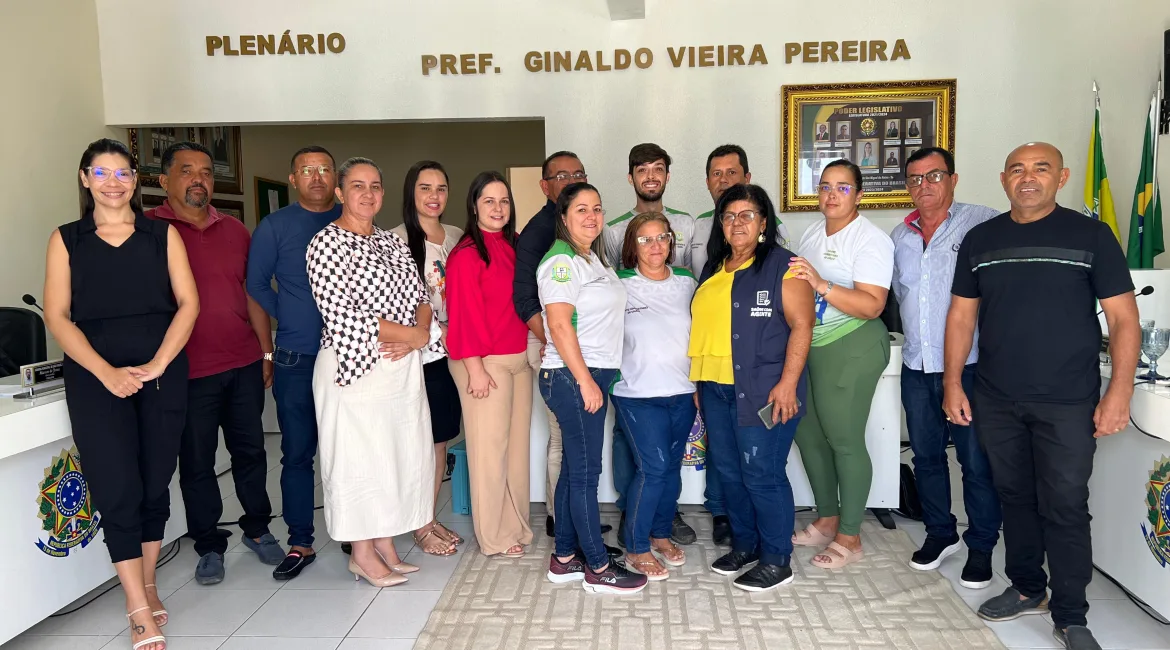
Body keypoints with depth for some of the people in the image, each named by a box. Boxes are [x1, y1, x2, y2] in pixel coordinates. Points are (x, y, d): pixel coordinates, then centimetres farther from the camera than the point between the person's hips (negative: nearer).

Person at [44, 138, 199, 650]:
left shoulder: (163, 235, 8)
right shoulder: (66, 240, 7)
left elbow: (188, 303, 1)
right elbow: (57, 316, 0)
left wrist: (157, 364, -10)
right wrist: (106, 373, -12)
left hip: (162, 373, 1)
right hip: (95, 377, -1)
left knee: (155, 483, 6)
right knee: (117, 487, -7)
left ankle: (146, 584, 24)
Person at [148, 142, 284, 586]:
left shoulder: (235, 231, 10)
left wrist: (266, 352, 11)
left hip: (244, 365, 4)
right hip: (188, 371, -3)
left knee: (250, 450, 13)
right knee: (196, 462, 8)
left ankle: (257, 528, 31)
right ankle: (209, 546, 23)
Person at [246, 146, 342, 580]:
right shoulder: (274, 227, 4)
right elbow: (256, 285, 6)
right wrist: (291, 320, 0)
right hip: (296, 360, -1)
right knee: (297, 451, 3)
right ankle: (300, 543, 14)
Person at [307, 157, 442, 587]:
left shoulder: (392, 242, 14)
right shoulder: (326, 243, -7)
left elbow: (422, 293, 12)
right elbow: (340, 314, -17)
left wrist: (420, 334, -10)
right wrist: (409, 332, -14)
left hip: (404, 366, 7)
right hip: (355, 366, -7)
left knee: (401, 452, 10)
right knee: (358, 455, 1)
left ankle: (385, 546, 23)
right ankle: (362, 554, 15)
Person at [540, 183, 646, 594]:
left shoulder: (593, 259, 17)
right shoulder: (561, 261, -12)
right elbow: (559, 325, -19)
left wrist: (596, 379, 15)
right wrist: (585, 381, -20)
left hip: (593, 375, 9)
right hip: (572, 377, -9)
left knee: (575, 468, 13)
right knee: (585, 472, -3)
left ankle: (564, 559, 22)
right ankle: (598, 569, 7)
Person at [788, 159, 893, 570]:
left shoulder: (871, 240, -10)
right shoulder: (812, 234, 14)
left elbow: (872, 305, -21)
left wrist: (821, 285, -31)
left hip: (851, 347, -8)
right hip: (807, 346, 8)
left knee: (844, 439, -3)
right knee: (807, 434, 11)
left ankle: (850, 537, 12)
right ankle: (827, 520, 29)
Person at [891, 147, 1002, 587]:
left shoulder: (982, 223, -7)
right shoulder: (900, 236, 12)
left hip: (968, 368, -5)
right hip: (917, 369, 6)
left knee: (976, 462, 3)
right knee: (926, 456, 15)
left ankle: (981, 548, 20)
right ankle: (941, 534, 32)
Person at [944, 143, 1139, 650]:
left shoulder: (1091, 235, -2)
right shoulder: (980, 240, 7)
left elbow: (1123, 318, -4)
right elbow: (962, 315, 9)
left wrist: (1119, 391, -11)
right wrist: (953, 383, 4)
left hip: (1067, 403, -3)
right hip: (996, 401, 3)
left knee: (1064, 508, 2)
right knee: (1015, 497, 15)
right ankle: (1027, 589, 33)